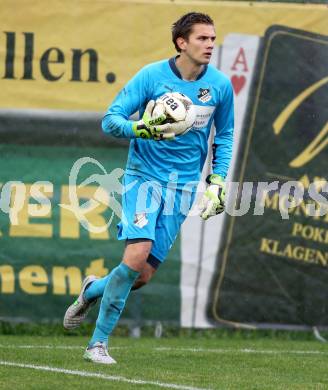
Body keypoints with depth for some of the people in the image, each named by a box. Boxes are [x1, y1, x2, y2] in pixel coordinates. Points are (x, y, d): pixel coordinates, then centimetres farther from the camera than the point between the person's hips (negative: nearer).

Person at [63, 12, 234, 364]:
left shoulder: (220, 85, 0)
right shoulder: (152, 76, -9)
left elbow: (224, 136, 16)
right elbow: (110, 119, -9)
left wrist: (217, 183, 7)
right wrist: (142, 129, -29)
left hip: (183, 185, 3)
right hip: (144, 174, -3)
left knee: (145, 274, -2)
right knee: (136, 257, -21)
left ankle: (93, 291, 31)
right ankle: (98, 343, -6)